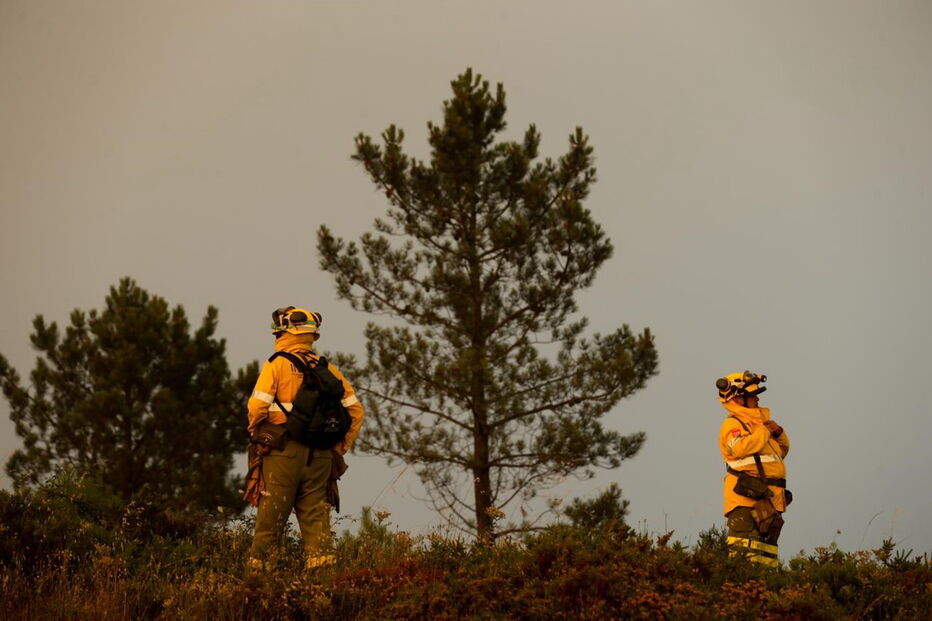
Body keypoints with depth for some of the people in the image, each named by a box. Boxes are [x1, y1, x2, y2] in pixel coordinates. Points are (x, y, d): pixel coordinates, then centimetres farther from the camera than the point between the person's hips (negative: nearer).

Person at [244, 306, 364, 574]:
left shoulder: (277, 364, -3)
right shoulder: (328, 369, 11)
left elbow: (257, 407, -12)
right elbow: (355, 411, 9)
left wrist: (256, 433, 6)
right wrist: (338, 449, 14)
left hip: (283, 452, -4)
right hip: (320, 456, 4)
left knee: (270, 517, 1)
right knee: (316, 515, 6)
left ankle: (255, 569, 5)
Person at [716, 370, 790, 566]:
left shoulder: (756, 423, 26)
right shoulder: (732, 425, -3)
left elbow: (781, 451, 31)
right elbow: (740, 448, -24)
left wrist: (778, 433, 11)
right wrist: (763, 431, -12)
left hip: (769, 502, 10)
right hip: (746, 499, -10)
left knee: (766, 556, 8)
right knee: (746, 551, -19)